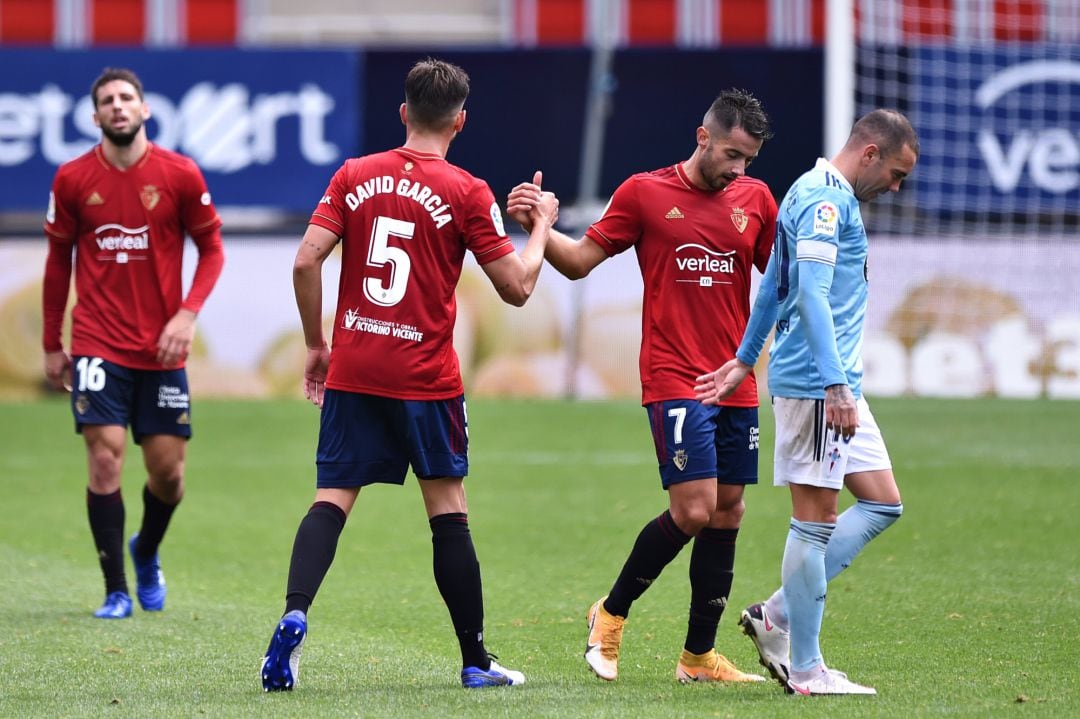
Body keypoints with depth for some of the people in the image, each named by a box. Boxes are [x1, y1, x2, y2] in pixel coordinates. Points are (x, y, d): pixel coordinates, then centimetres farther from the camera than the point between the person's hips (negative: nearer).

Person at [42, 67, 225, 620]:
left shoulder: (179, 175, -3)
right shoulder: (73, 179, -1)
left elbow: (211, 247, 5)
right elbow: (58, 260, 9)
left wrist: (187, 314, -10)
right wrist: (52, 345, 10)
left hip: (161, 348, 1)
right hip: (98, 345, -1)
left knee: (168, 470, 4)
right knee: (105, 459, -11)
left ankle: (146, 553, 36)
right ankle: (116, 591, -2)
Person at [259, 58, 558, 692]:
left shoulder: (354, 177, 4)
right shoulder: (466, 193, -5)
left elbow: (306, 262, -2)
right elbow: (517, 288, -4)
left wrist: (316, 344, 10)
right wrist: (540, 225, 13)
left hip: (351, 372, 2)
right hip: (426, 378, -2)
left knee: (333, 499, 3)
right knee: (448, 509, 7)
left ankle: (294, 616, -21)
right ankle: (476, 660, 12)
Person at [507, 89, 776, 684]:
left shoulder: (755, 199, 9)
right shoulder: (644, 193, -1)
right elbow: (580, 261, 4)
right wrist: (536, 225, -12)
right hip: (673, 380, -5)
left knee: (727, 514, 5)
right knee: (693, 510, -15)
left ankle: (699, 656, 13)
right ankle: (611, 613, 6)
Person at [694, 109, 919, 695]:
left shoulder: (825, 195, 19)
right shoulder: (824, 199, -13)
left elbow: (774, 285, 27)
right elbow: (811, 294, -23)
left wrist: (745, 360, 33)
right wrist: (835, 384, -28)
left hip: (836, 385, 10)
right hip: (815, 382, -10)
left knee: (882, 503, 10)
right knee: (815, 520, -6)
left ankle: (777, 617, 11)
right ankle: (805, 670, -2)